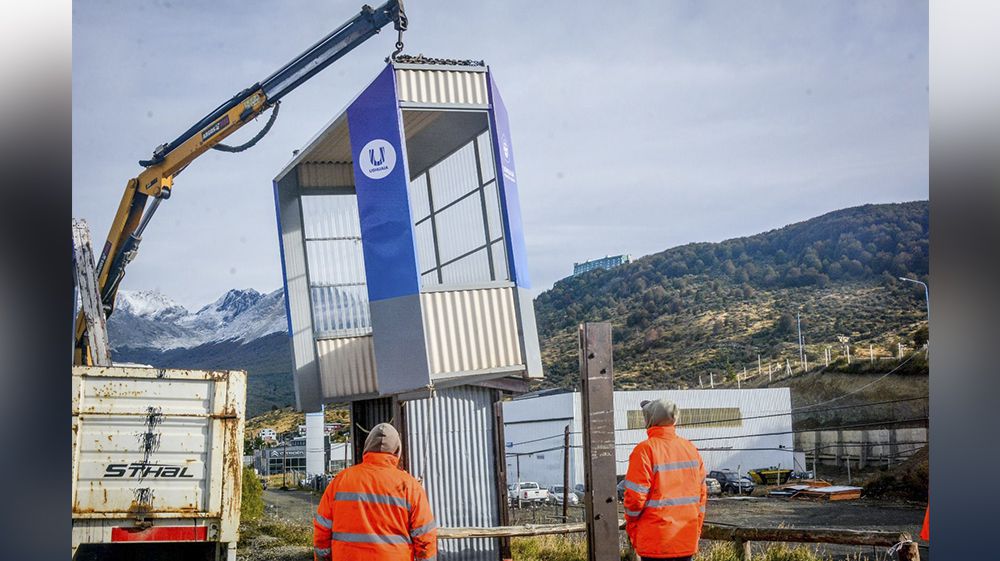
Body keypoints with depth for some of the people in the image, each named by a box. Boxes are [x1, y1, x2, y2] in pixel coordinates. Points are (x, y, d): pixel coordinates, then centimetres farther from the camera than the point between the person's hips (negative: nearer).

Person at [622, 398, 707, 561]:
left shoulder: (645, 450, -12)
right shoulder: (691, 449, 7)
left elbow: (635, 496, -13)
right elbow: (701, 493, 11)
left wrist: (631, 525, 3)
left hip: (655, 542, -5)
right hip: (687, 540, 5)